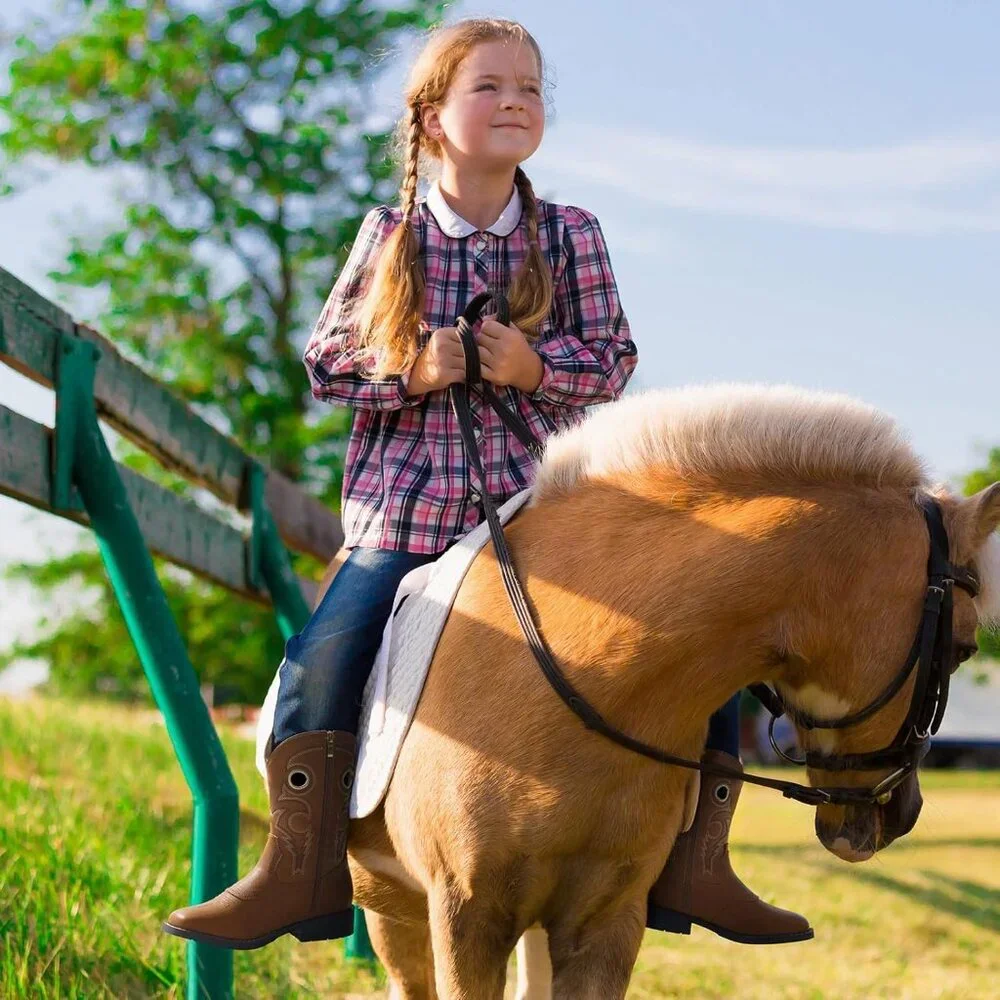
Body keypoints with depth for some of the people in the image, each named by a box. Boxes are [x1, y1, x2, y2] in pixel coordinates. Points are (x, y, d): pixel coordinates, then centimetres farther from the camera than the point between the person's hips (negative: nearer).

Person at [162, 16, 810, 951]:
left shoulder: (570, 234, 3)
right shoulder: (391, 234, 2)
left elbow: (612, 361, 3)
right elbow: (325, 358, 5)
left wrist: (534, 365, -17)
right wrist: (411, 369, -13)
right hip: (402, 509, 0)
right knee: (316, 670, -14)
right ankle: (304, 875, 3)